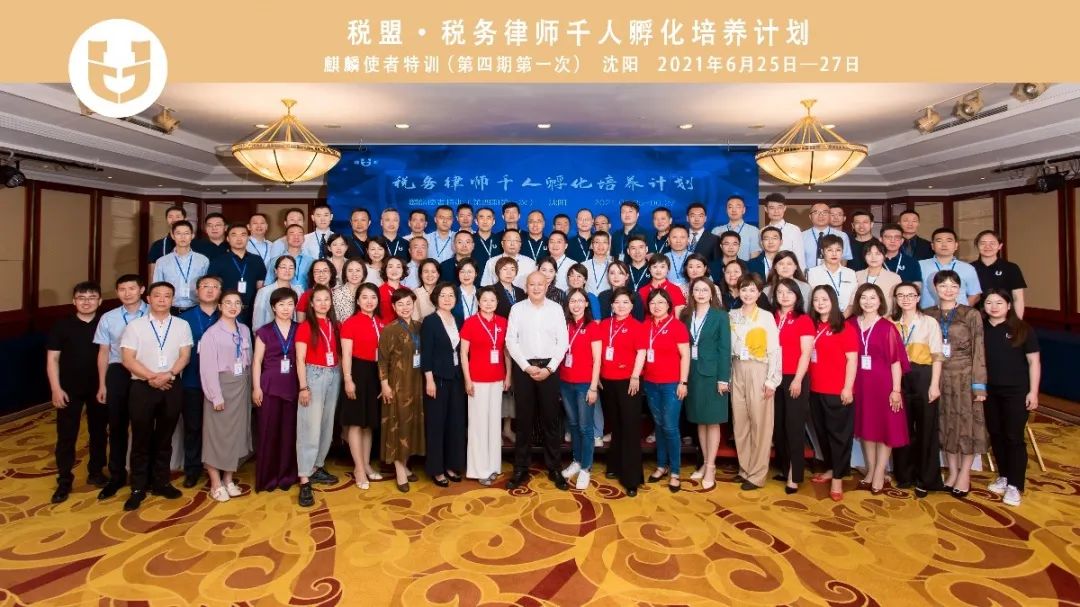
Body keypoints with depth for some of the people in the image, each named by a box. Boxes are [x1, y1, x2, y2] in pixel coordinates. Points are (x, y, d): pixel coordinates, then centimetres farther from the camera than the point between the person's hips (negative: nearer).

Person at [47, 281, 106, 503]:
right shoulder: (62, 325, -4)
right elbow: (52, 359, -2)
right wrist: (56, 389, -9)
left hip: (99, 388, 1)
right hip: (69, 389, -1)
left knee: (99, 432, 12)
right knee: (66, 436, 4)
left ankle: (95, 473, 27)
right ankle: (64, 481, 15)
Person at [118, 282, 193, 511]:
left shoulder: (182, 325, 6)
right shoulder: (135, 326, 1)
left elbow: (184, 356, 0)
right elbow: (127, 359, -5)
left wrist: (168, 375, -16)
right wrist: (152, 377, -14)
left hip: (172, 387, 2)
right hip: (142, 387, -1)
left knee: (164, 439, 11)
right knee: (141, 440, 5)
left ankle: (161, 482, 24)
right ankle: (138, 488, 16)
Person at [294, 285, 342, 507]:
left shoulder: (335, 325, 10)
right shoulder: (305, 327, -5)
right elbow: (300, 360, -9)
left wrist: (342, 376, 5)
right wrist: (303, 387, -15)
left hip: (334, 376, 6)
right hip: (314, 376, -6)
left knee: (327, 425, 12)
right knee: (311, 428, -8)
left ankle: (317, 468, 26)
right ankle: (304, 481, -6)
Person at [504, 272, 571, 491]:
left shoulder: (556, 308, 4)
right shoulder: (517, 308, 3)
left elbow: (563, 341, 0)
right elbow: (510, 341, -1)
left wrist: (549, 368, -9)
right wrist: (527, 367, -9)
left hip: (549, 368, 0)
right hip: (523, 368, 0)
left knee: (550, 419, 6)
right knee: (524, 419, 5)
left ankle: (554, 469, 17)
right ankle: (521, 470, 15)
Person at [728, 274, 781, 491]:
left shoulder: (766, 317, -3)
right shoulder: (732, 316, 8)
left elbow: (774, 350, -6)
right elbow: (727, 347, 10)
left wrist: (772, 380, -11)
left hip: (758, 371, -4)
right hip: (737, 371, 4)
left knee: (759, 421, -2)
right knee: (739, 421, 8)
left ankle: (757, 474, 6)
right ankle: (744, 468, 19)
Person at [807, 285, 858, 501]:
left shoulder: (844, 328, -6)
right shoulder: (812, 327, 10)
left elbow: (851, 359, -9)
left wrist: (848, 388, -14)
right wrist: (807, 383, 5)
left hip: (838, 391, -6)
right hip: (816, 390, 6)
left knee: (839, 433, 2)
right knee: (822, 432, 15)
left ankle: (838, 478, 10)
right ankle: (830, 469, 30)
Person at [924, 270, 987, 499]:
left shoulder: (971, 315, -3)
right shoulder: (928, 315, 4)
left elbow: (978, 351, -5)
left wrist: (979, 383, -9)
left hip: (964, 376, -2)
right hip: (939, 376, 3)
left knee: (967, 423, 3)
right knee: (945, 424, 9)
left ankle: (965, 473, 16)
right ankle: (952, 471, 22)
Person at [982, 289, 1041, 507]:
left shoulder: (1022, 329, -4)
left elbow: (1034, 362, -3)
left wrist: (1033, 392, -8)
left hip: (1016, 392, -3)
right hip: (989, 391, 3)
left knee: (1014, 437, 0)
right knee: (996, 435, 11)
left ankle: (1014, 485, 9)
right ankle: (1003, 476, 27)